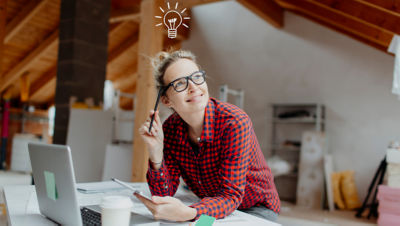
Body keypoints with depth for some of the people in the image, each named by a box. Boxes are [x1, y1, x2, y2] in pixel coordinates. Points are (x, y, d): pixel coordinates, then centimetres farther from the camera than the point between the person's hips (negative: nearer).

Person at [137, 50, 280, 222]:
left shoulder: (235, 122, -26)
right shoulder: (170, 129, -11)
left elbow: (231, 195, -28)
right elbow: (164, 195, -11)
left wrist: (188, 213, -46)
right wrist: (156, 155, -28)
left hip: (255, 208, -3)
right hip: (213, 207, 3)